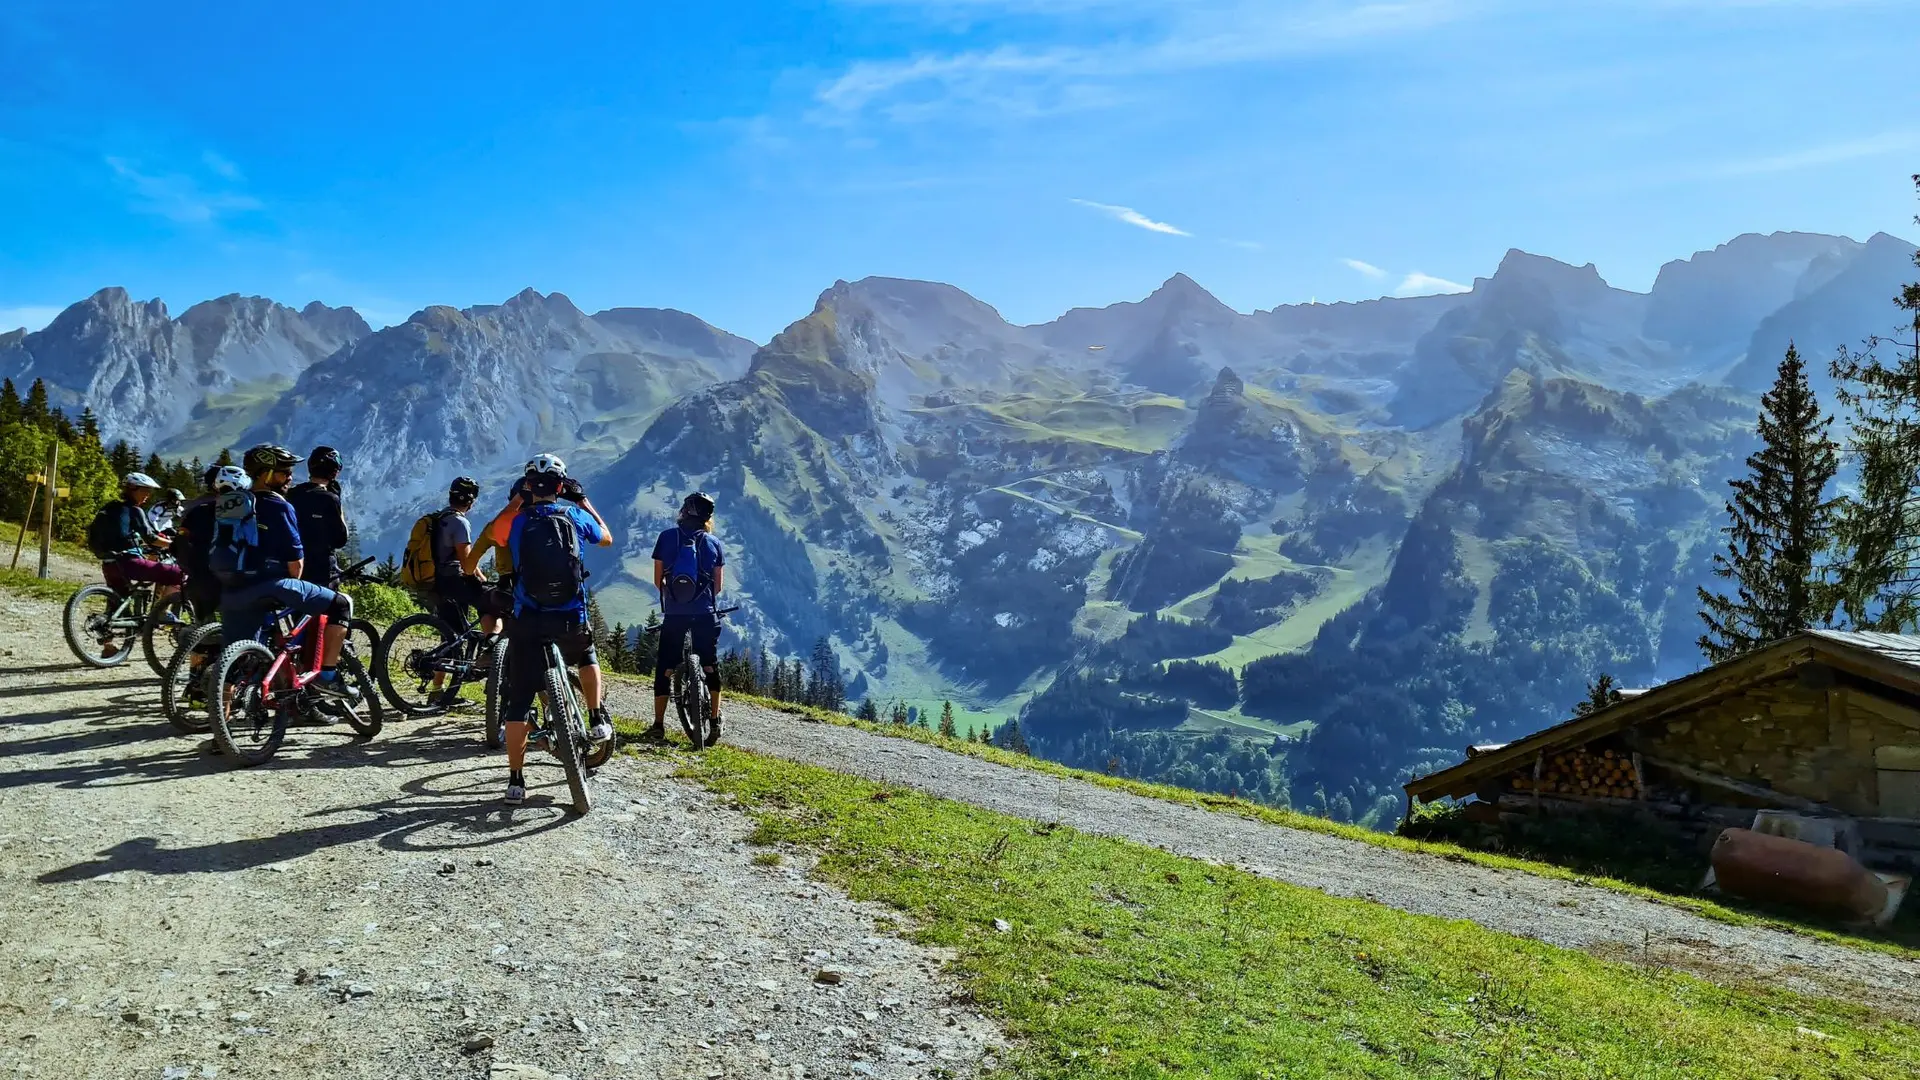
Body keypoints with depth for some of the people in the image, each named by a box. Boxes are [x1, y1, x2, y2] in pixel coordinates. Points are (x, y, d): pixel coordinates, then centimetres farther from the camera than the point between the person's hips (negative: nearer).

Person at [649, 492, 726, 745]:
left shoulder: (667, 537, -1)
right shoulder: (714, 542, 2)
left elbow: (658, 579, 3)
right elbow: (719, 585, 4)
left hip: (674, 613, 0)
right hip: (705, 613, 1)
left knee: (664, 667, 10)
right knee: (710, 666, 14)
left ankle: (658, 725, 10)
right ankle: (715, 722, 11)